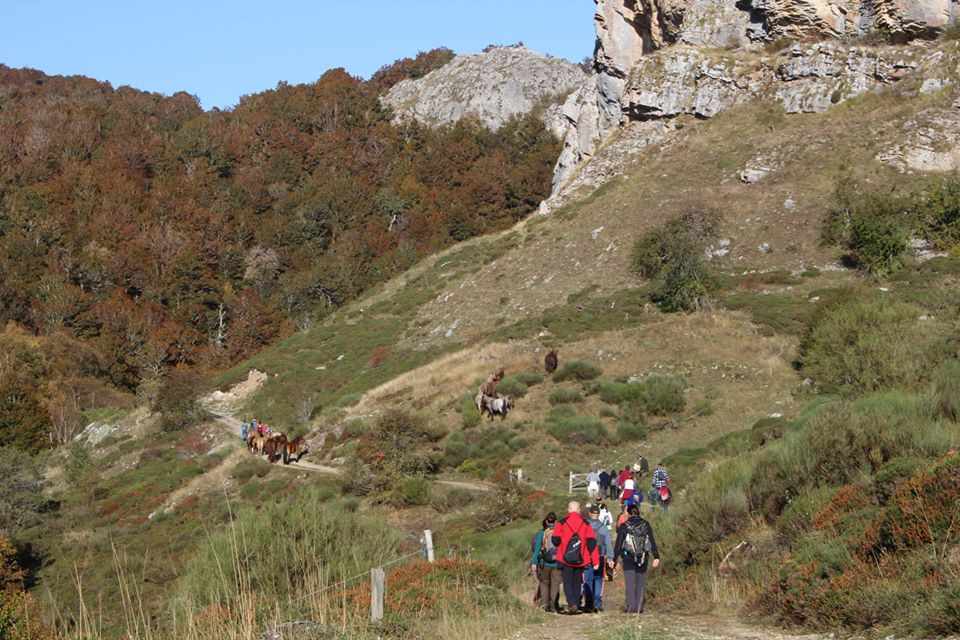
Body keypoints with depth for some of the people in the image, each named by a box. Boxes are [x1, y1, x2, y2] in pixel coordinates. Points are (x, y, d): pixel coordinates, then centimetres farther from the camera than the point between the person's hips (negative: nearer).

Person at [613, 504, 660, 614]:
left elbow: (618, 544, -1)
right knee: (641, 584, 10)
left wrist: (615, 558, 3)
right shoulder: (646, 525, 5)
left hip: (628, 559, -2)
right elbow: (652, 542, 1)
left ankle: (631, 608, -9)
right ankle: (639, 608, 8)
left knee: (630, 585, -1)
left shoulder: (624, 526, -2)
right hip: (643, 559, 2)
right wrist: (656, 557, 1)